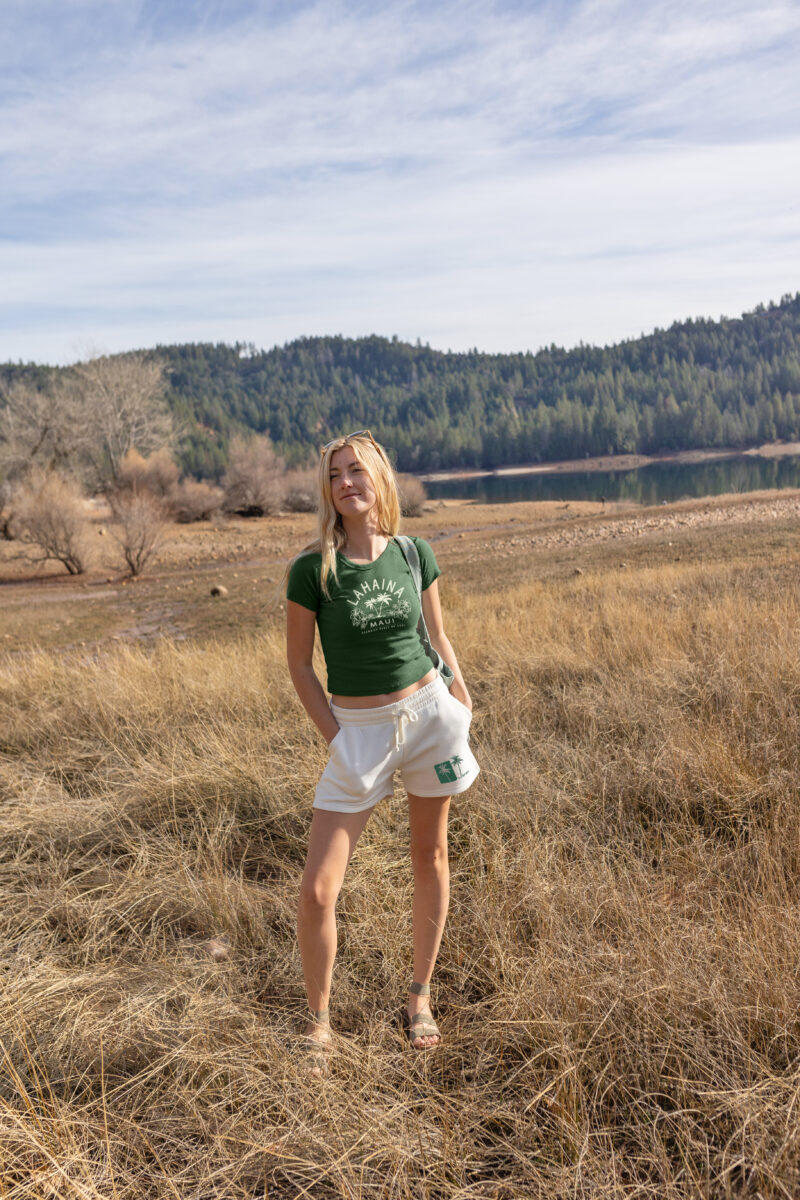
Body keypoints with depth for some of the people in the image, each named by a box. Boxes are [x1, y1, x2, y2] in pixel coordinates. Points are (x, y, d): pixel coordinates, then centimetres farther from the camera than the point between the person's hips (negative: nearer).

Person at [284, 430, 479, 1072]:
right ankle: (319, 1021, 19)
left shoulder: (414, 553, -2)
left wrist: (465, 709, 5)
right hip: (358, 729, -2)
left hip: (428, 712, 3)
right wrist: (333, 739, -7)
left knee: (431, 857, 14)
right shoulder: (312, 569, -10)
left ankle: (420, 996, 36)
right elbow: (299, 663, -3)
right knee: (318, 889, -6)